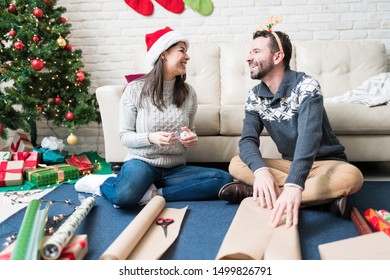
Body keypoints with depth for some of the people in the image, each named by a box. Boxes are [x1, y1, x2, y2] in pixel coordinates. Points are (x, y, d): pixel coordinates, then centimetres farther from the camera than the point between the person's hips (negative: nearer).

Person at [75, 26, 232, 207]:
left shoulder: (188, 92, 4)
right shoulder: (135, 89, -7)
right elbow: (124, 135, -4)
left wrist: (192, 138, -9)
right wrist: (150, 138, -23)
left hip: (175, 168, 5)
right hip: (142, 162, -4)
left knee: (224, 179, -21)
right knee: (124, 197, -38)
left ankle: (153, 194, -16)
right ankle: (102, 182, 0)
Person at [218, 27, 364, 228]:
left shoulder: (306, 85, -21)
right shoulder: (254, 97, -4)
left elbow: (309, 135, -37)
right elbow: (248, 141, -15)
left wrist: (293, 185, -53)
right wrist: (261, 171, -39)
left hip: (325, 163, -4)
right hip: (289, 164, 4)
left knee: (351, 176, -36)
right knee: (237, 164, -18)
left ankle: (254, 193, -35)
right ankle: (323, 196, -26)